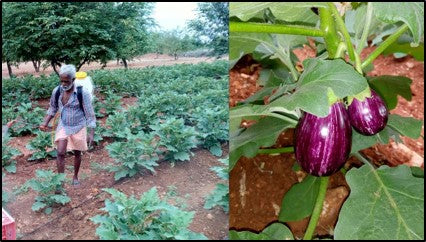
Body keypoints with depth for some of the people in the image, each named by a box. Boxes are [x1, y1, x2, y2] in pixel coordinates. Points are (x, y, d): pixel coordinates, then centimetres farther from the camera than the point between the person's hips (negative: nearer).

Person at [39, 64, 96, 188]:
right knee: (60, 153, -8)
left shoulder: (82, 93, -21)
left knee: (77, 153, 13)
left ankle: (75, 176, 35)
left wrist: (91, 134, -19)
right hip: (63, 126, 2)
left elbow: (90, 114, -16)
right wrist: (45, 123, -1)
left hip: (78, 127, -2)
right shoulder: (57, 91, -9)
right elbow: (53, 108, 10)